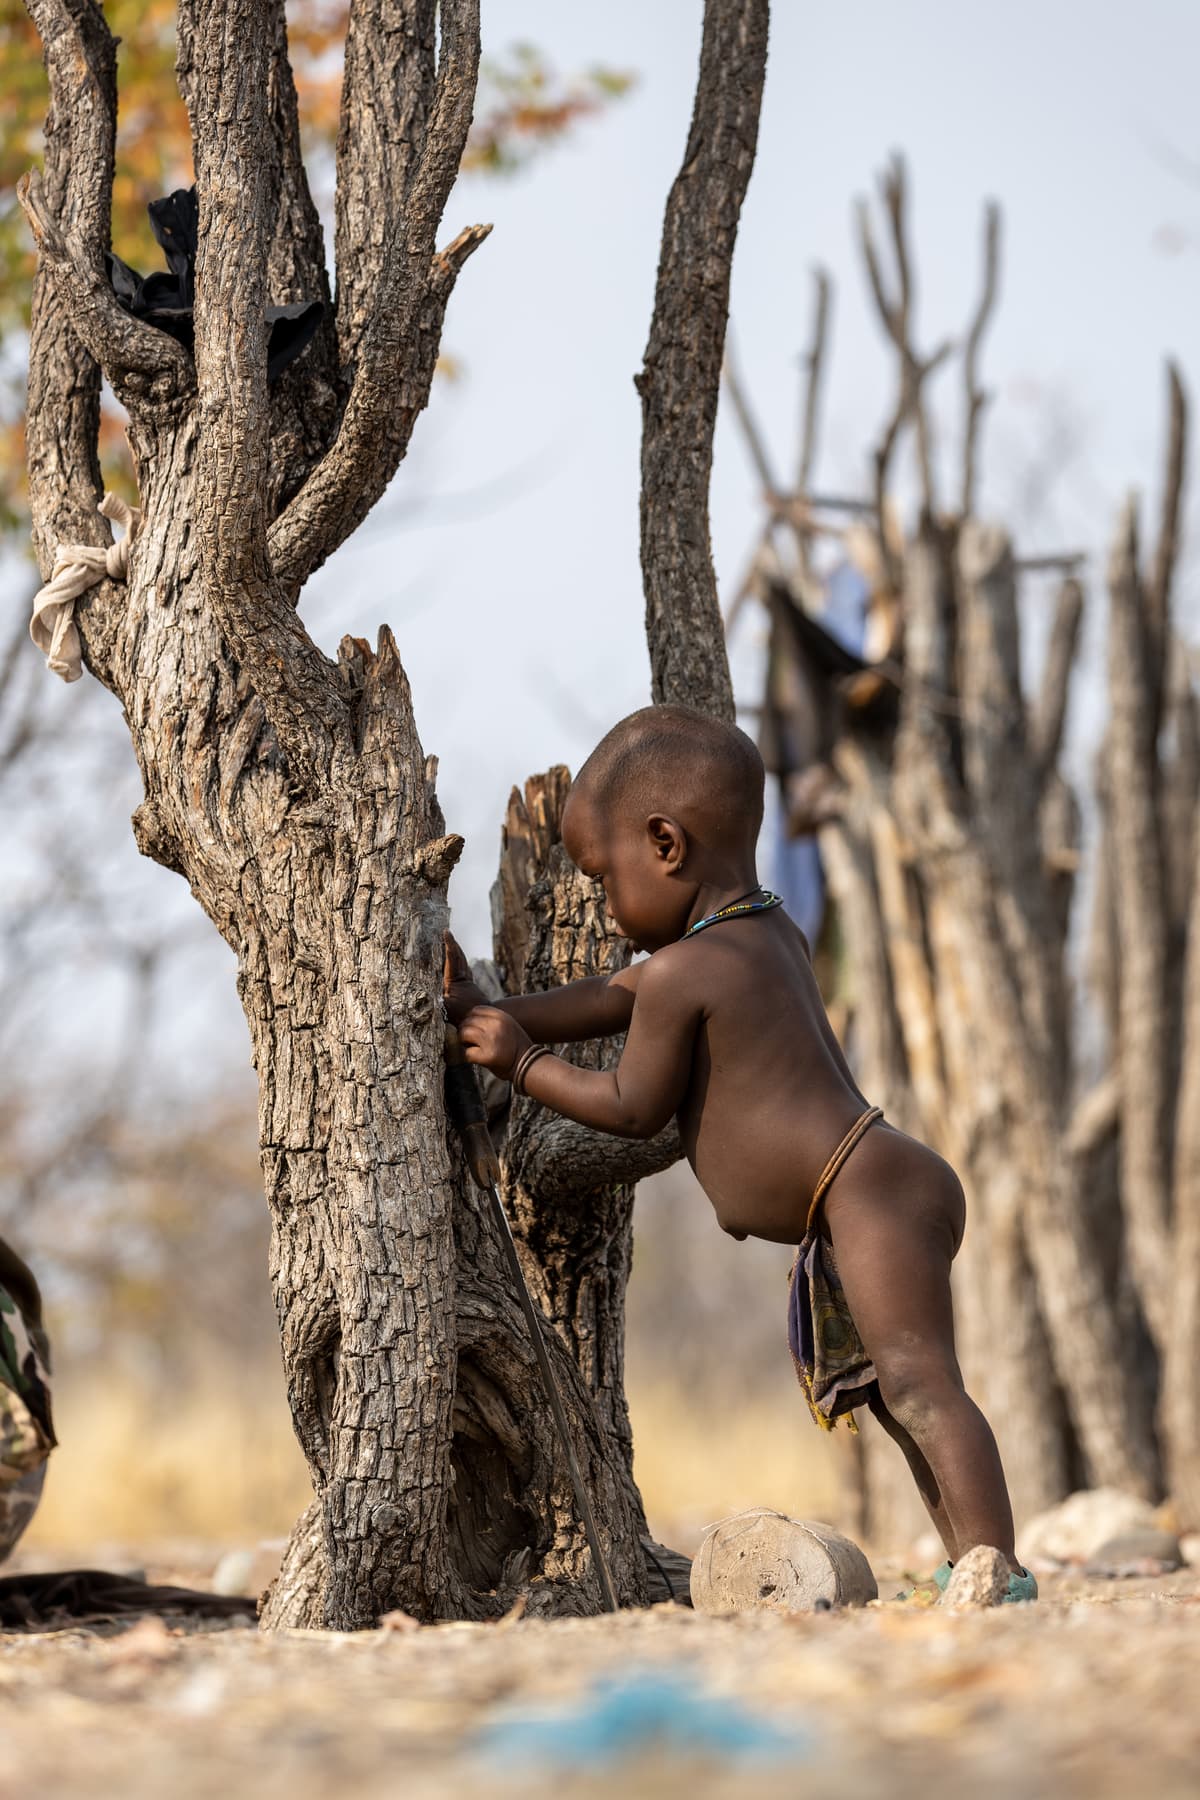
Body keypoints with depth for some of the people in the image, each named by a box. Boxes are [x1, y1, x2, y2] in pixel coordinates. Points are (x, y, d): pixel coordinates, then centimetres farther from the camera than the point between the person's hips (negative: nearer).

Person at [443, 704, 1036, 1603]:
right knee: (910, 1393, 14)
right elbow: (617, 998, 30)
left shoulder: (682, 974, -12)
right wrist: (497, 1016, 32)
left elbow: (633, 1109, -1)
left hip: (872, 1194, -11)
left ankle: (995, 1570, -27)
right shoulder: (771, 934, 19)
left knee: (919, 1384, -19)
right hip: (892, 1188, 11)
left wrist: (521, 1063, 11)